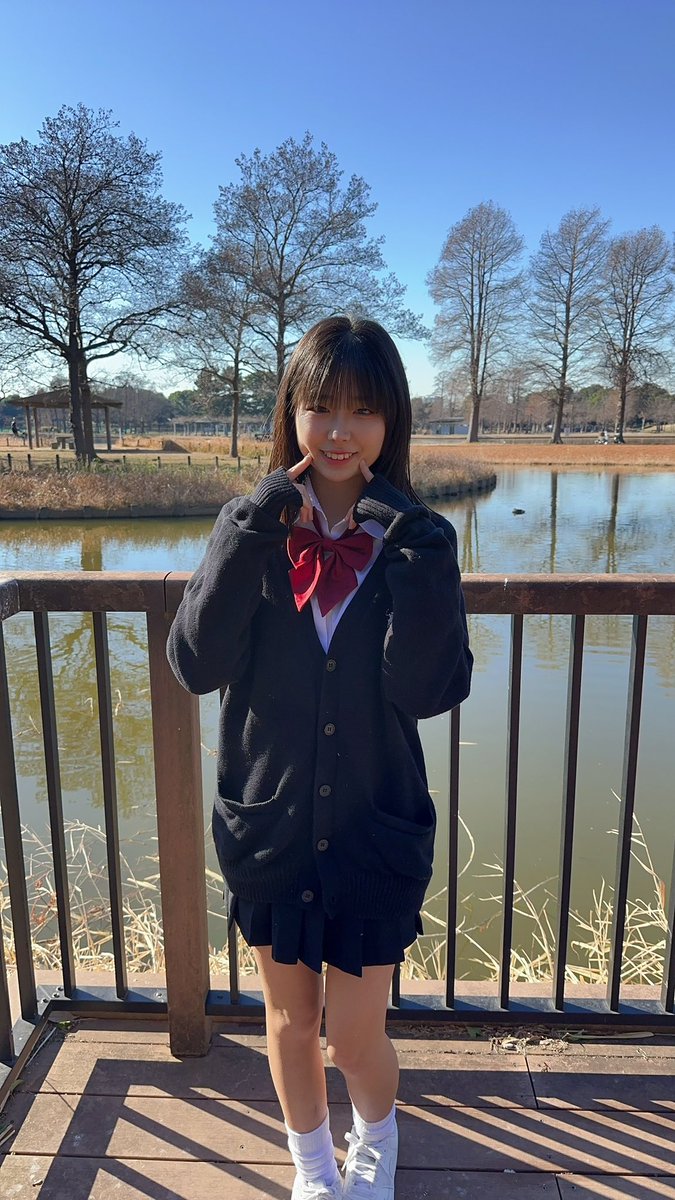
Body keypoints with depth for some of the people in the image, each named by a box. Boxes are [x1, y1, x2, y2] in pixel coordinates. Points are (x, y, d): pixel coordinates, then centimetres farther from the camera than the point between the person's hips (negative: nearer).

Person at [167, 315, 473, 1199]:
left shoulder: (419, 540, -8)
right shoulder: (252, 528, -6)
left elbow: (432, 689, -19)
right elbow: (197, 665, -17)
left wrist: (412, 554, -27)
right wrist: (252, 535, -26)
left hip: (376, 829, -1)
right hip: (268, 823, 1)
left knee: (355, 1038, 14)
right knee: (290, 1019, 21)